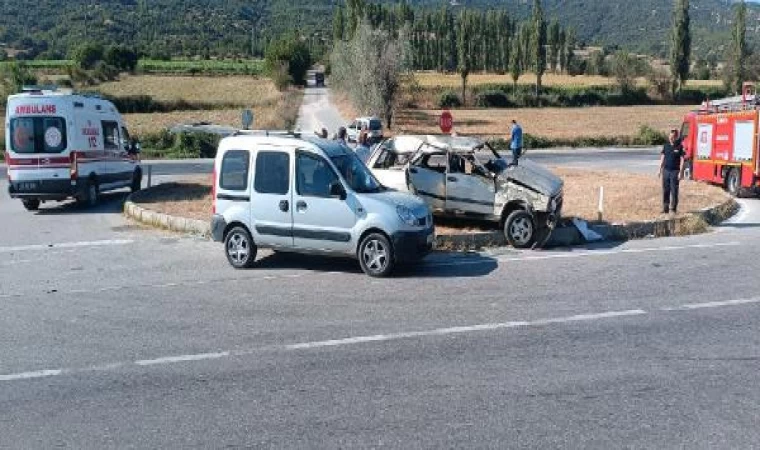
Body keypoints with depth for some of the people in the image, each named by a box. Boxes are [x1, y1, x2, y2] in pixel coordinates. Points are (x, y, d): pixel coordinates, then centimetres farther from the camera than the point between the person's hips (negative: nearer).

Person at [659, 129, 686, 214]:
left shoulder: (679, 147, -4)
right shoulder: (666, 145, 9)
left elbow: (682, 160, -6)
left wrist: (680, 172, -12)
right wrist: (660, 169, 10)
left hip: (675, 171, -4)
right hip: (666, 170, 4)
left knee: (674, 191, -2)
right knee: (665, 190, 6)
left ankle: (673, 208, 5)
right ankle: (665, 208, 12)